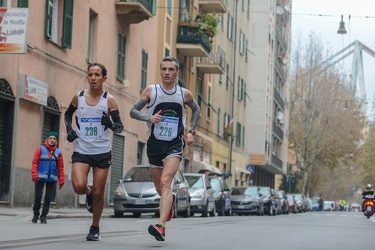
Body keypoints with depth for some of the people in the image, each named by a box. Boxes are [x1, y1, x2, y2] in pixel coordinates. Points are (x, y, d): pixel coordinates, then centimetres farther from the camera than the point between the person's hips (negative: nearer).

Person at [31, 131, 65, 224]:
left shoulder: (58, 152, 7)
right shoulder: (40, 149, 1)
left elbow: (60, 167, 7)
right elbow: (34, 162, -3)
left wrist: (61, 180, 1)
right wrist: (34, 174, -15)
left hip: (52, 179, 2)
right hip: (40, 178, -2)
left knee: (48, 197, 1)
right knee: (38, 196, 0)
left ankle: (43, 216, 9)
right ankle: (36, 214, 17)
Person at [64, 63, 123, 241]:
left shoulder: (109, 100, -4)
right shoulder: (78, 97, 1)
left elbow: (120, 127, -5)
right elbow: (68, 114, 21)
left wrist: (111, 124, -28)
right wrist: (69, 129, 2)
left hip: (102, 152, -1)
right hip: (81, 151, 1)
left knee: (98, 192, 1)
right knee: (79, 186, -20)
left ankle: (95, 228, 21)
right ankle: (88, 193, 18)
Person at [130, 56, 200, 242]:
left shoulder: (184, 94, 1)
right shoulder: (151, 91, -1)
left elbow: (196, 110, 21)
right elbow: (133, 111, 0)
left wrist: (191, 131, 11)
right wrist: (149, 118, -18)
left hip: (175, 144, -2)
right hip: (155, 144, 2)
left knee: (165, 182, -22)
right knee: (160, 188, 15)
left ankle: (161, 226, -32)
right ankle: (170, 200, 53)